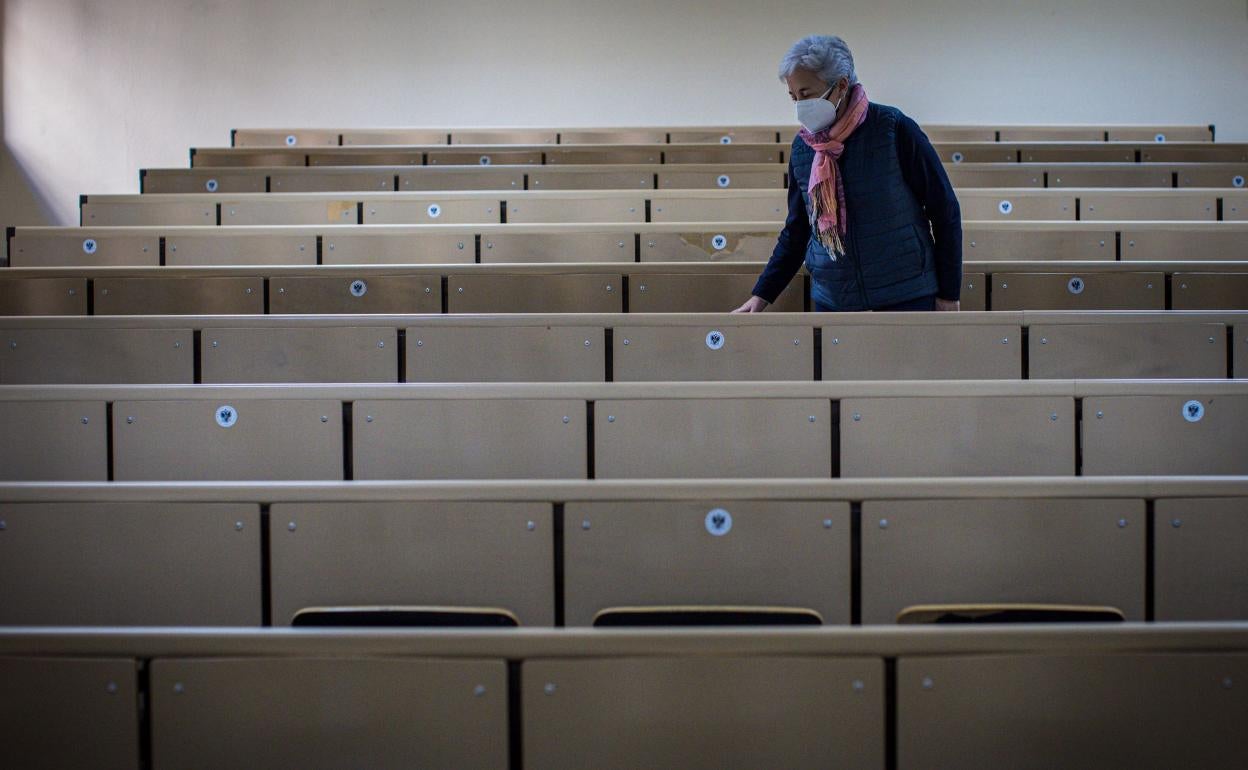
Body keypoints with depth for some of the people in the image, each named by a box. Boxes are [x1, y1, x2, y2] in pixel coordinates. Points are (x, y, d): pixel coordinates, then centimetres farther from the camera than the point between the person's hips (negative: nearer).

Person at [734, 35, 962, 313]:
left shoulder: (895, 130, -10)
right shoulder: (802, 147, 3)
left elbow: (945, 212, -5)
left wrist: (948, 295, -4)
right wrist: (761, 296, 6)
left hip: (906, 299, -3)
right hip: (831, 300, 4)